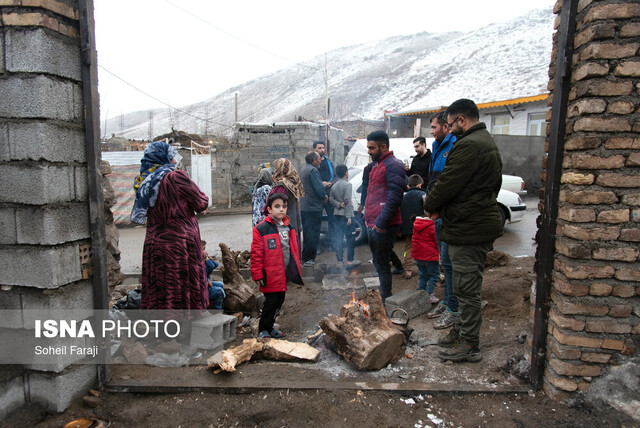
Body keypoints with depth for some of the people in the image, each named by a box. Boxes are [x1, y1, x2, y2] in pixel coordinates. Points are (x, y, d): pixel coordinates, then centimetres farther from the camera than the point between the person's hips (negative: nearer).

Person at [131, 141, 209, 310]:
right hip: (179, 244, -6)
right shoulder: (176, 177, -12)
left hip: (153, 244, 6)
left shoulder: (143, 181, 8)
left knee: (157, 294, 12)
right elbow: (202, 203, -9)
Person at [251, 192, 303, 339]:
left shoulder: (289, 228, 10)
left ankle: (269, 327, 34)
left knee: (279, 302, 16)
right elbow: (256, 254, -11)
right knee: (271, 302, 0)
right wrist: (257, 275, -12)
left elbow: (294, 250, 19)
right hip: (270, 276, -7)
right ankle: (263, 331, 19)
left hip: (286, 274, 7)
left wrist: (296, 271, 17)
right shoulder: (261, 229, -11)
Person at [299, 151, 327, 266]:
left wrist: (323, 195, 11)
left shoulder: (303, 169, 16)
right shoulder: (313, 170, -17)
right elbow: (319, 189, -21)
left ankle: (305, 257, 24)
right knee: (313, 234, -2)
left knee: (307, 233, 17)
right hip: (313, 207, -10)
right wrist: (325, 196, -2)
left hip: (303, 207, 10)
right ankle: (308, 259, 3)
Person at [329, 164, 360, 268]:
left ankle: (339, 260, 10)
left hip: (337, 214, 6)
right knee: (350, 237, 1)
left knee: (338, 236, 8)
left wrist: (339, 204, -4)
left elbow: (331, 199, 6)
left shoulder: (334, 185, 9)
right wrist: (349, 216, -17)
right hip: (345, 214, -6)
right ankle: (350, 260, 3)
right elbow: (348, 201, -17)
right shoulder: (347, 184, -12)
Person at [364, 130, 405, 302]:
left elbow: (394, 197, -20)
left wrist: (381, 223, -22)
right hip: (372, 224, 10)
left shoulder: (393, 164, -12)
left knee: (382, 265, -2)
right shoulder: (376, 164, 19)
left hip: (383, 226, -9)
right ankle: (385, 297, 28)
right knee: (378, 263, 16)